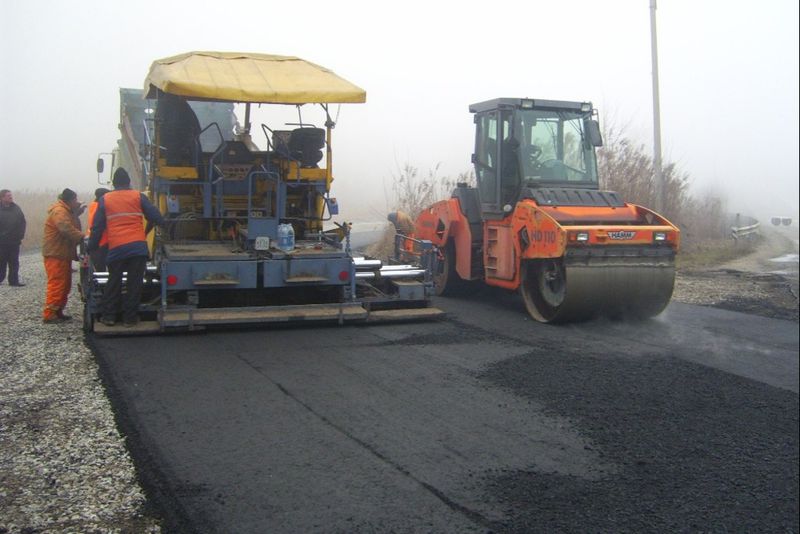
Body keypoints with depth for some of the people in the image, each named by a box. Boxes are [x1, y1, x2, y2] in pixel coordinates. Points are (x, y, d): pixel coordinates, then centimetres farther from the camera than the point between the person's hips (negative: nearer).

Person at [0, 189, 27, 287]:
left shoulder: (16, 208, 6)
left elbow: (22, 222, 10)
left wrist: (20, 235, 0)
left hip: (14, 241, 4)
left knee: (14, 262, 6)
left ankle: (14, 281, 10)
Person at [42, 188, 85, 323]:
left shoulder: (67, 211, 20)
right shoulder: (59, 212, -15)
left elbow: (72, 228, 18)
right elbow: (68, 230, -29)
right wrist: (83, 237, -30)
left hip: (64, 254, 11)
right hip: (55, 255, -11)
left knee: (65, 285, 13)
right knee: (57, 284, -11)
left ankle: (58, 311, 19)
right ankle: (49, 314, -10)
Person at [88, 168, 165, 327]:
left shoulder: (105, 199, 10)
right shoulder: (138, 196, 6)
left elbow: (97, 227, 10)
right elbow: (154, 216, 4)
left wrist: (91, 248, 16)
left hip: (116, 248, 1)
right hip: (138, 246, -1)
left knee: (113, 282, 14)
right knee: (134, 283, 5)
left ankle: (108, 316, 16)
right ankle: (130, 318, 8)